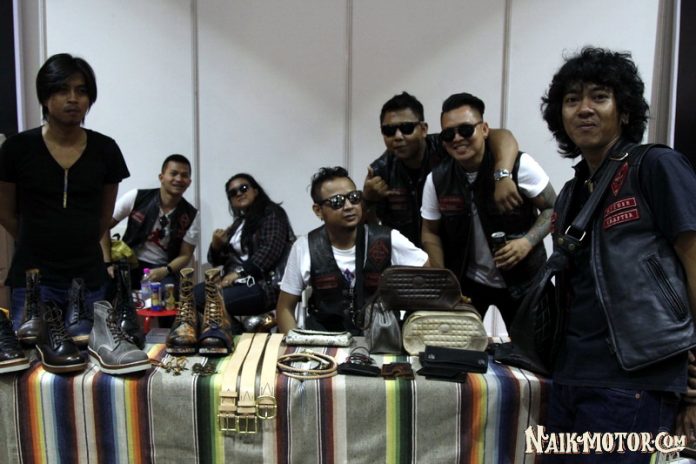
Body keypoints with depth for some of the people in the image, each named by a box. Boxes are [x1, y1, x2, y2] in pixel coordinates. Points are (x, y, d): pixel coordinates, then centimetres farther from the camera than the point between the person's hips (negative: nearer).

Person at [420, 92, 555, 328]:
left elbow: (553, 209, -5)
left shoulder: (520, 166, -16)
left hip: (521, 279, -1)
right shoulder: (436, 179, -8)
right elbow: (430, 233, 3)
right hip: (466, 281, 2)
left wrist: (527, 242, -23)